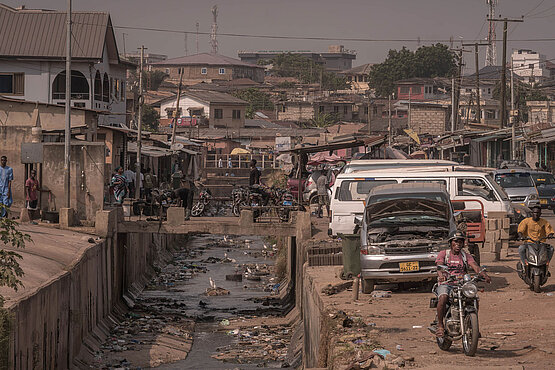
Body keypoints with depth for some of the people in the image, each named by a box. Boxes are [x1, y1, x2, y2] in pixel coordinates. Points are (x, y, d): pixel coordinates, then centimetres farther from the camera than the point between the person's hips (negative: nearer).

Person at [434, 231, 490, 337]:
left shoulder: (466, 256, 15)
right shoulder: (443, 254, 8)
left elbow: (475, 266, -2)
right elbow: (439, 266, -11)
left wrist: (484, 275, -25)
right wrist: (441, 275, -36)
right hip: (445, 284, -3)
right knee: (443, 298, -35)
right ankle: (440, 325, -21)